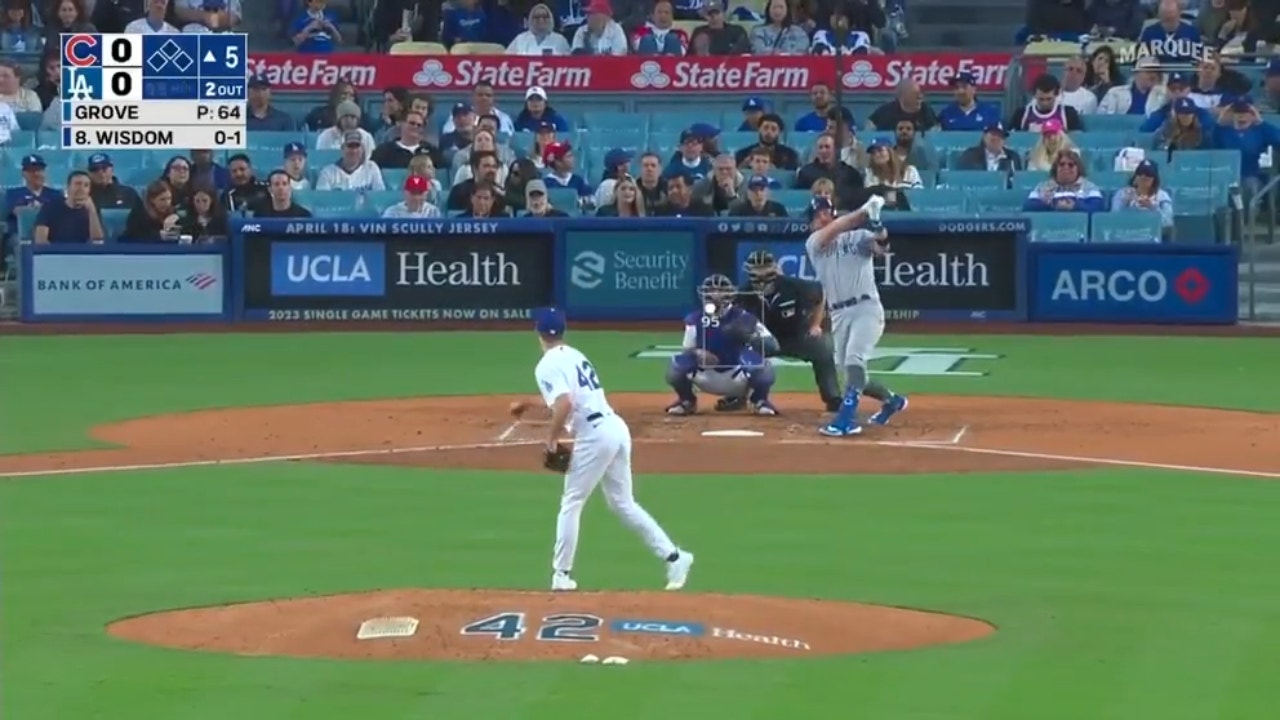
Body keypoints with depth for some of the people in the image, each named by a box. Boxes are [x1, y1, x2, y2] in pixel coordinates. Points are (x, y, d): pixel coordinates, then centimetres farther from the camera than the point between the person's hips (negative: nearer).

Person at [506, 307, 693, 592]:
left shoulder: (548, 365, -7)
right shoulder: (575, 356, 20)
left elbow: (564, 404, -22)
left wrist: (552, 437, -9)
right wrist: (532, 406, 41)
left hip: (594, 435, -8)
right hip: (616, 427, 8)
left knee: (571, 504, 4)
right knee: (623, 504, 15)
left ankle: (562, 574, 7)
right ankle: (673, 556, 8)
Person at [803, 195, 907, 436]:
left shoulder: (857, 237, 5)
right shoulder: (813, 244, 8)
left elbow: (881, 246, -16)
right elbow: (832, 230, -13)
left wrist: (875, 221, -38)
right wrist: (863, 211, -24)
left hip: (866, 308, -4)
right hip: (839, 314, 5)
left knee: (854, 360, -24)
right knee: (851, 372, 11)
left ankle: (847, 418, -31)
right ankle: (891, 400, 37)